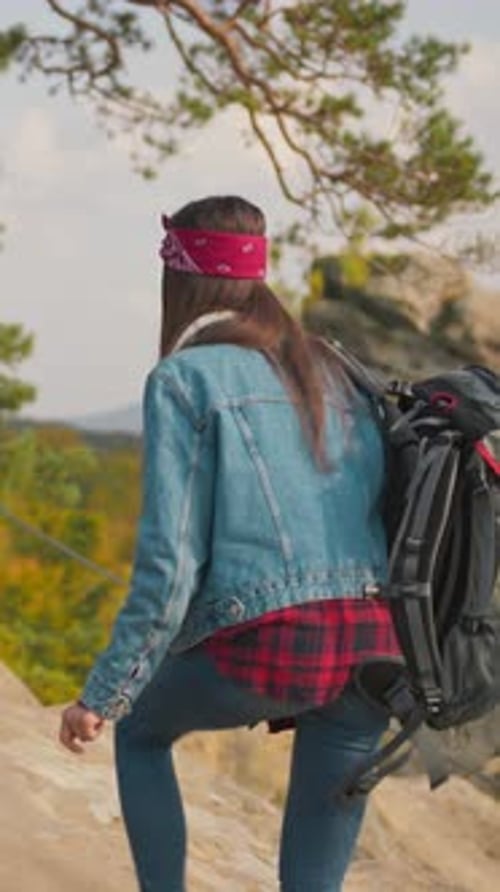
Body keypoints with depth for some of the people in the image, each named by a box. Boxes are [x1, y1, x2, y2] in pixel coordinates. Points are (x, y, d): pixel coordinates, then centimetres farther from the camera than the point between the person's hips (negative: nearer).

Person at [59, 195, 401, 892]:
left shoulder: (183, 379, 1)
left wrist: (103, 696, -1)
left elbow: (168, 562, -7)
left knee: (140, 729, 29)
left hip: (260, 650, -4)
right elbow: (387, 517, 18)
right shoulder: (332, 371, 19)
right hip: (372, 647, 5)